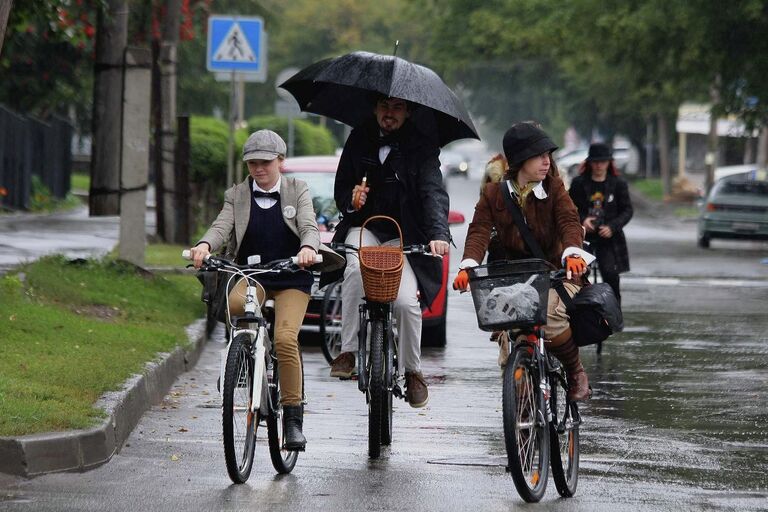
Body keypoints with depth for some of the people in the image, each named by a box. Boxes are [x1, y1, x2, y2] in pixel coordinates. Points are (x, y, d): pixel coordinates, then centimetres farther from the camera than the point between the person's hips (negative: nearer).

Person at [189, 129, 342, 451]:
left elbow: (309, 227, -10)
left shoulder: (297, 191, 5)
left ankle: (293, 416, -15)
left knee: (286, 339, -23)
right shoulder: (237, 195, 8)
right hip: (251, 276, 1)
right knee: (234, 304, -36)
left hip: (291, 280, -1)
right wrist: (205, 245, -32)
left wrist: (308, 248, -34)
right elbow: (222, 227, -8)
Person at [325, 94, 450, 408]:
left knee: (407, 301, -20)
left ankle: (413, 371, 6)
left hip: (403, 237, -2)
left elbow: (433, 192, -17)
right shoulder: (359, 141, 5)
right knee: (356, 268, -33)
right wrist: (350, 199, -15)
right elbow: (340, 188, 11)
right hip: (364, 227, 2)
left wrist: (438, 233, -34)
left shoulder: (421, 148, -4)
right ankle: (348, 352, -26)